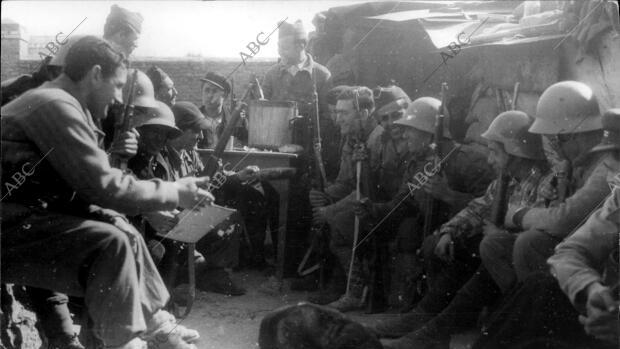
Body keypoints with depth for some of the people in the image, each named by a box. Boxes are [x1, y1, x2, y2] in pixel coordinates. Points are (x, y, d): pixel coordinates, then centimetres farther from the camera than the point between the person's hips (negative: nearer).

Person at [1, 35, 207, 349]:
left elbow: (90, 182, 10)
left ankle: (155, 322, 17)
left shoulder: (58, 101, 14)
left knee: (125, 234, 12)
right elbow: (103, 185, -20)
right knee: (110, 244, -22)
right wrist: (173, 193, -10)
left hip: (32, 213, 10)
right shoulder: (57, 105, -18)